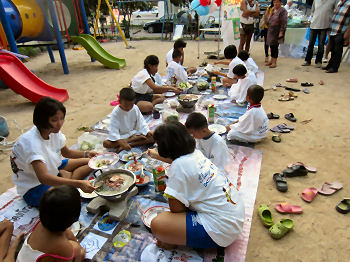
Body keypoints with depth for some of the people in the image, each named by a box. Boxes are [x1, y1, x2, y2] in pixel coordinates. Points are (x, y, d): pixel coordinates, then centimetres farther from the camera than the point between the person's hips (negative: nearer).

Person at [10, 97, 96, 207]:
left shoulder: (54, 132, -9)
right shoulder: (31, 142, -33)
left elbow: (66, 152, 8)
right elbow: (44, 178, -43)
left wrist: (86, 154, -12)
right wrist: (78, 183, -52)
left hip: (52, 170, 8)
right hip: (34, 187, -8)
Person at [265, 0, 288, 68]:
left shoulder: (283, 11, -9)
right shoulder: (273, 10, 14)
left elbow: (284, 22, -15)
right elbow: (267, 21, 15)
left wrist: (281, 32, -20)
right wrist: (271, 13, 2)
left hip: (277, 32, -7)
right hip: (271, 31, 7)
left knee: (275, 46, -6)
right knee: (271, 46, 10)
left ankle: (274, 62, 1)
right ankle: (272, 60, 21)